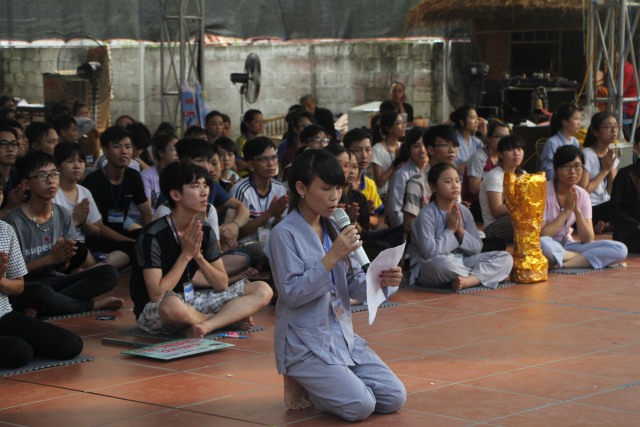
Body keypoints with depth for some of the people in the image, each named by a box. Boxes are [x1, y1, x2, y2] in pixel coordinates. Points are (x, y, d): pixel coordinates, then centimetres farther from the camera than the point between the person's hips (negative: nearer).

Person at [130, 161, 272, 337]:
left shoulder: (205, 231, 0)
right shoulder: (152, 237, -19)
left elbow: (222, 285, 2)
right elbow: (156, 295, -24)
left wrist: (198, 256, -15)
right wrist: (186, 255, -21)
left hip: (192, 300, 6)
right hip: (154, 311, -6)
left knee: (263, 290, -6)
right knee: (173, 306, -44)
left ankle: (205, 326, -24)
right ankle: (229, 317, -12)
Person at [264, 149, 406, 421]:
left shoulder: (333, 228, 8)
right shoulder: (285, 234, -13)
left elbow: (354, 283, 7)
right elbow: (292, 293, -19)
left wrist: (380, 281, -15)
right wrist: (332, 258, -25)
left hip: (343, 336, 7)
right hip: (306, 344, -7)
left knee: (395, 398, -1)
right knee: (360, 406, -19)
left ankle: (320, 382, 17)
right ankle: (300, 383, 6)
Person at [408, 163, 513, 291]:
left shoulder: (464, 212, 5)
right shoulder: (426, 215, -14)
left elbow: (477, 247, 5)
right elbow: (429, 251, -24)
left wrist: (460, 230, -12)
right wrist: (450, 230, -15)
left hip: (461, 262, 7)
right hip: (430, 267, -7)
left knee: (505, 258, -6)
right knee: (443, 263, -43)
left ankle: (469, 280, -30)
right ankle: (482, 276, -14)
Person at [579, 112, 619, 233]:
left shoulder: (612, 154, 10)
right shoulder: (587, 155, -13)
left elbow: (612, 192, 7)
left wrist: (612, 167, -6)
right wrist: (605, 170, -12)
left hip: (606, 205, 9)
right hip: (591, 209, -9)